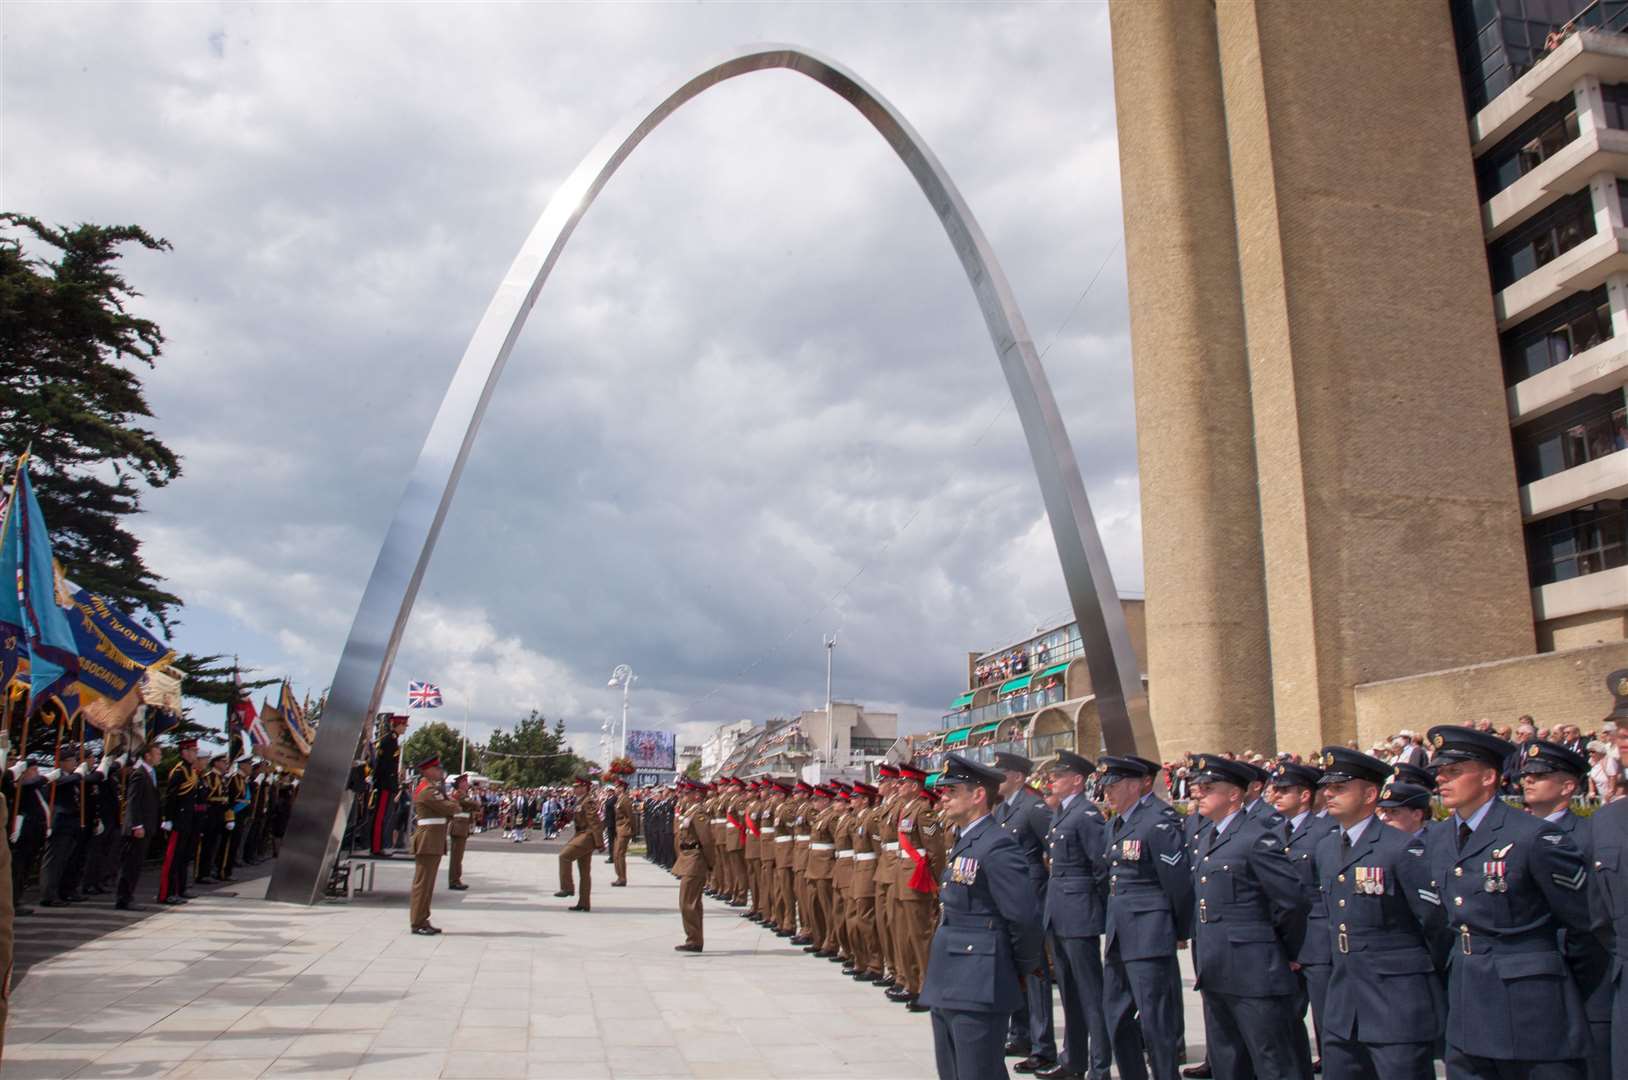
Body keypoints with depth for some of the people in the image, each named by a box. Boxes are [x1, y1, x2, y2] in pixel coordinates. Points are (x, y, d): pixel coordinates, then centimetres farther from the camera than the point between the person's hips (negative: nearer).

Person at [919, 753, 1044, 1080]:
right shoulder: (964, 843, 12)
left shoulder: (997, 846, -18)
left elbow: (1025, 917, -20)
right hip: (948, 988, 10)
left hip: (978, 991, -10)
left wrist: (1023, 969, -7)